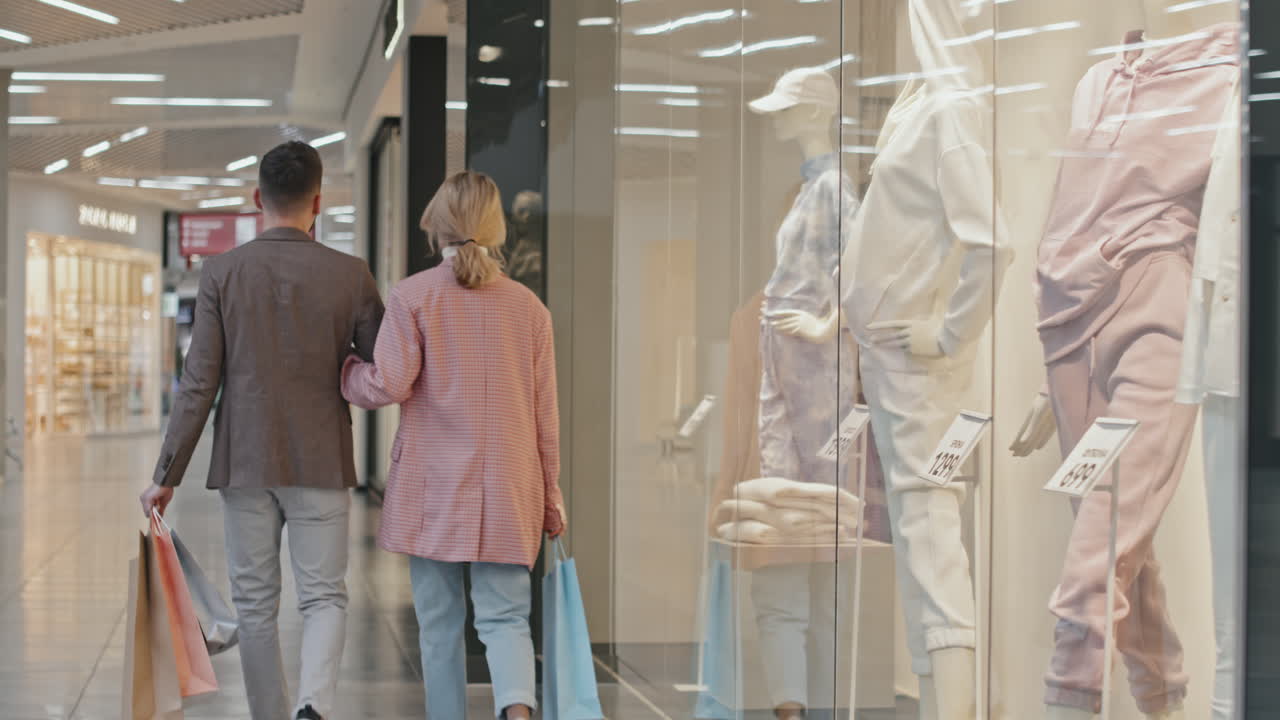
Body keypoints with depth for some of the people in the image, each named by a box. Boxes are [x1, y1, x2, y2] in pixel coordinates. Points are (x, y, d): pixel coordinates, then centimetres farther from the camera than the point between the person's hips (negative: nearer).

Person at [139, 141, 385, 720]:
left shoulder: (221, 272, -5)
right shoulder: (350, 275, -5)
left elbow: (199, 383, -7)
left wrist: (167, 475, -1)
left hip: (245, 461, 1)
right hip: (322, 462, 0)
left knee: (255, 605, 11)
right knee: (324, 597, 4)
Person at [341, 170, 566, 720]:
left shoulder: (413, 297, -5)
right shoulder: (529, 307, 5)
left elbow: (388, 385, -13)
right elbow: (544, 413, 8)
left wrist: (342, 371, 9)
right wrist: (550, 494, 17)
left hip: (433, 488, -2)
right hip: (508, 490, 2)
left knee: (440, 624, 9)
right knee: (504, 617, 3)